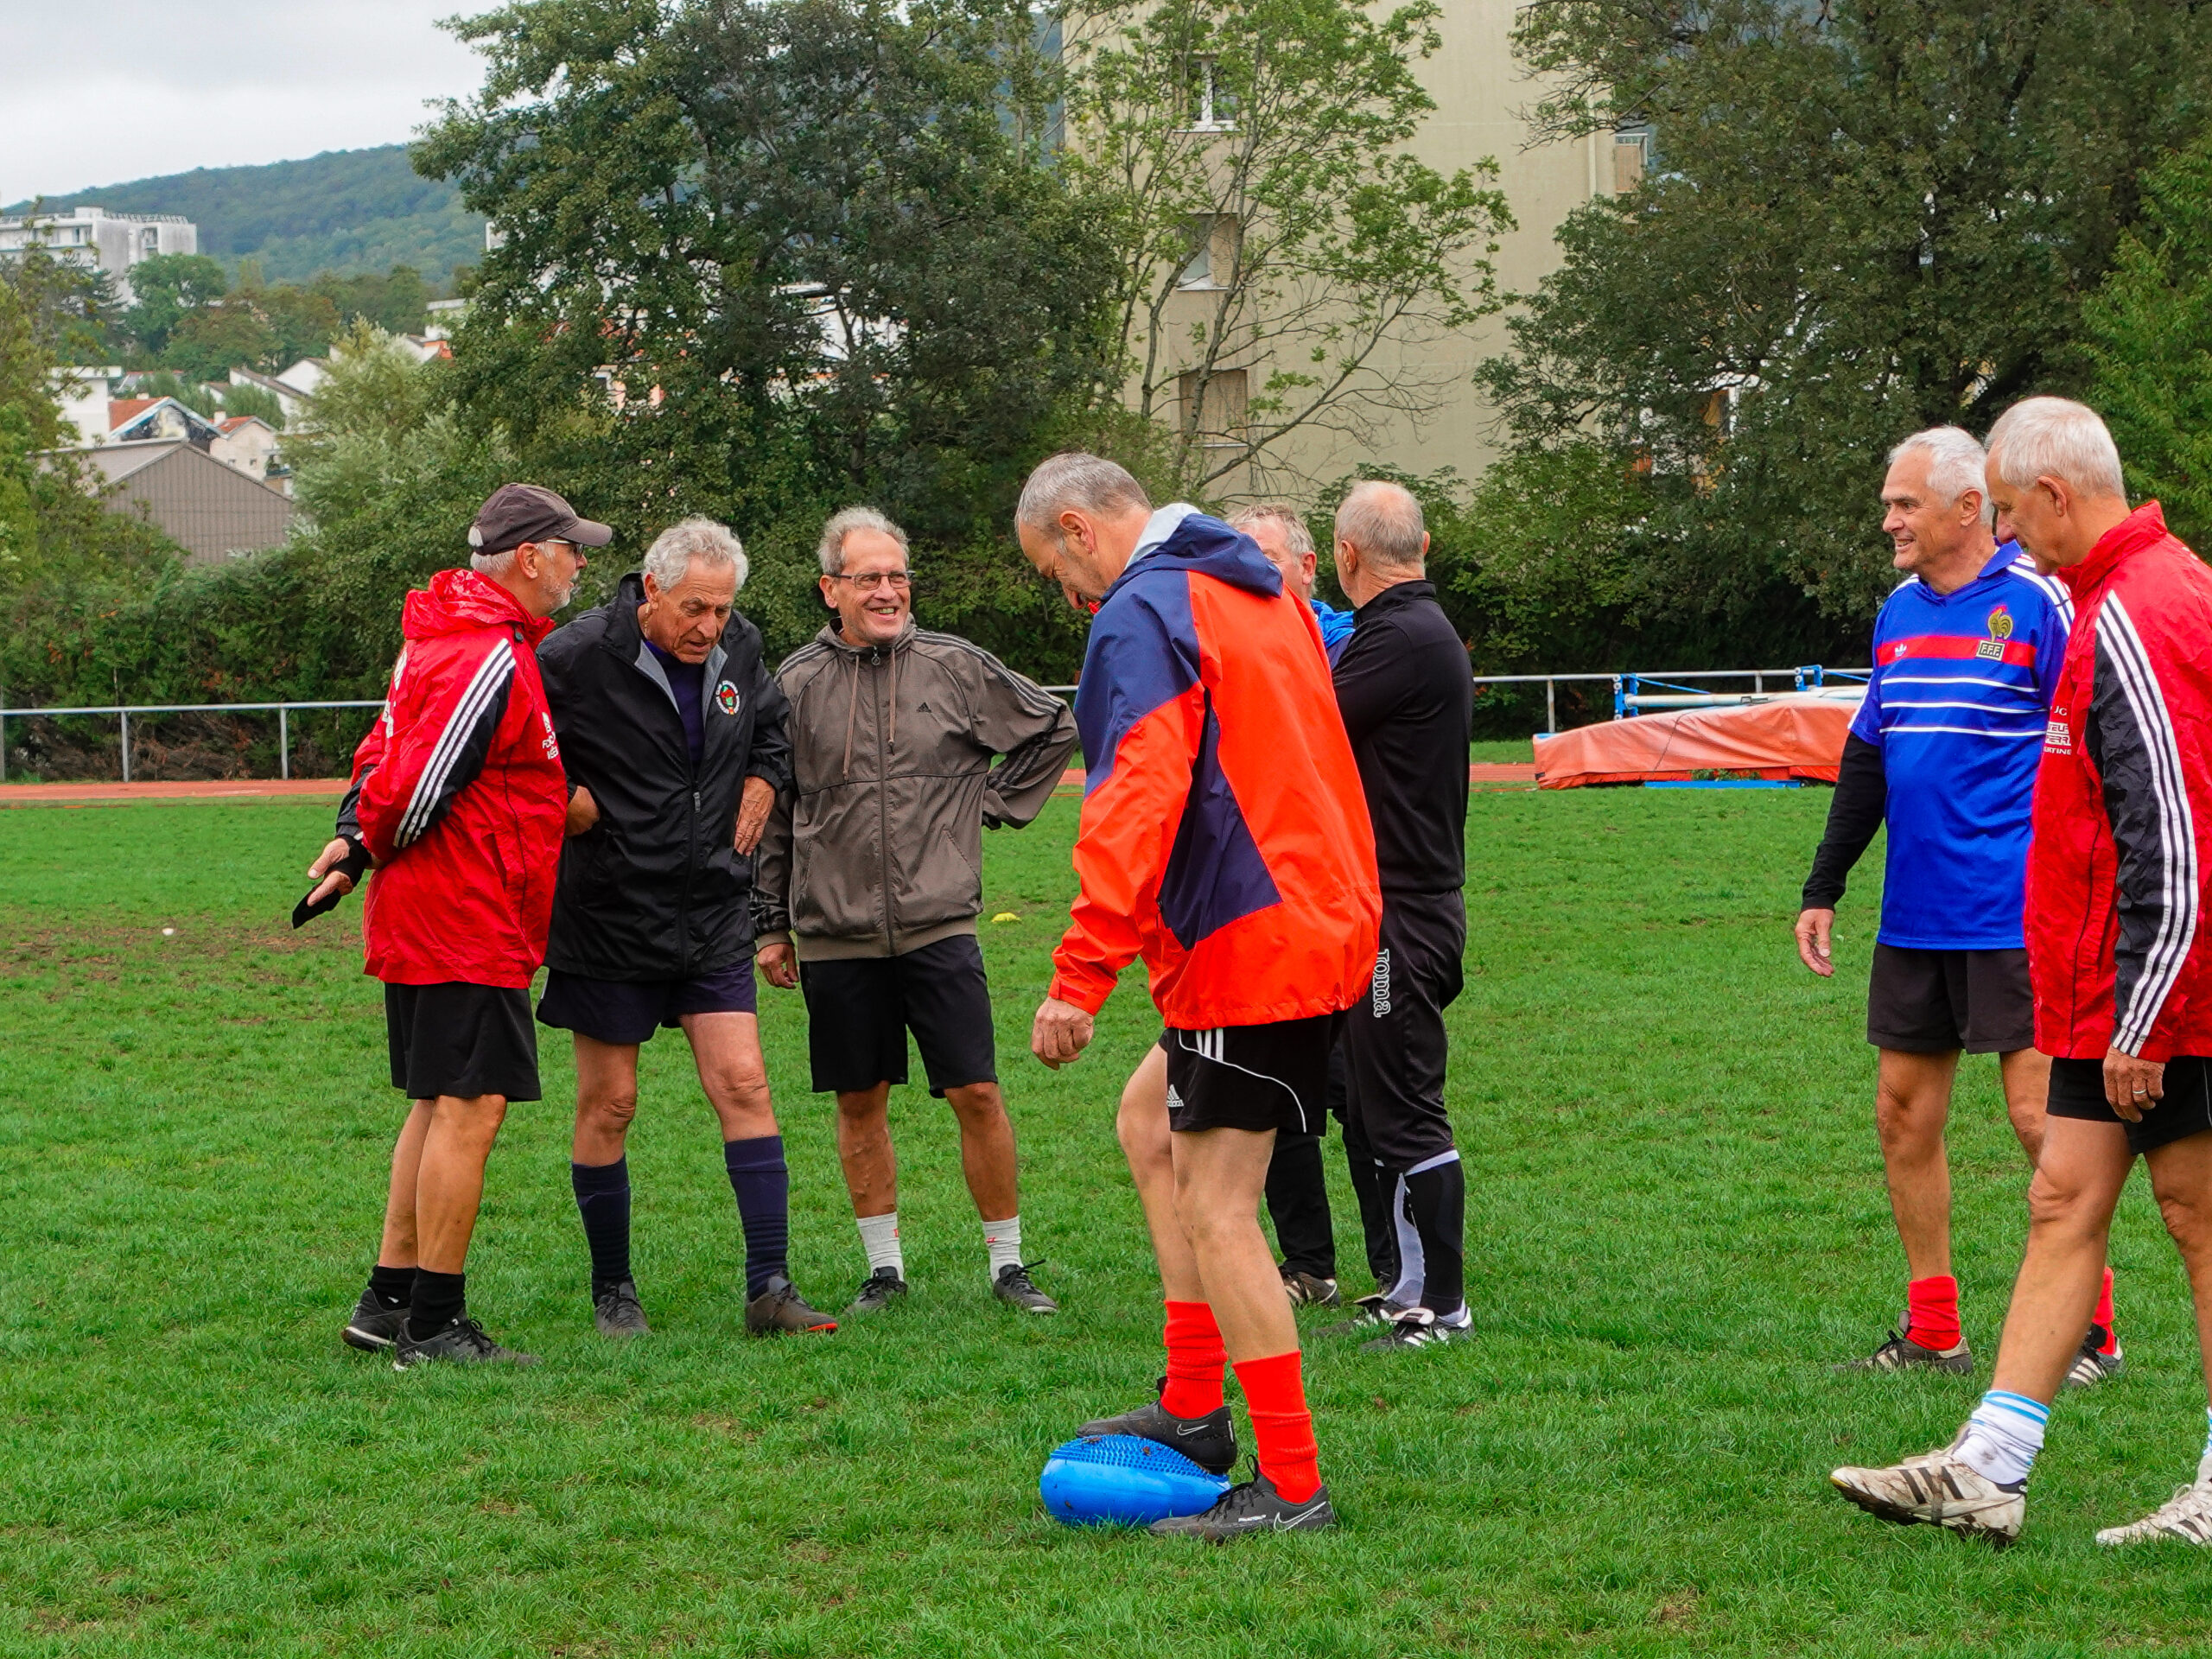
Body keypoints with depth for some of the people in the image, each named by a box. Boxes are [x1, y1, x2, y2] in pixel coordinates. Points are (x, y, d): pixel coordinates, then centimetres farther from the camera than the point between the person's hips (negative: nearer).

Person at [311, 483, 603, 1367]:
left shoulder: (445, 639, 16)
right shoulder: (492, 661, -20)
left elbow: (389, 755, 17)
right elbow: (416, 787, -21)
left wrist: (357, 838, 4)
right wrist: (369, 849, -3)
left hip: (420, 923, 11)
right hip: (468, 924, -11)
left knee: (440, 1106, 16)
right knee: (470, 1109, -7)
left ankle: (388, 1302, 22)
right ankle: (434, 1326, -3)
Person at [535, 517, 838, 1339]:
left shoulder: (739, 649, 3)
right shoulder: (576, 657, -16)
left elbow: (771, 726, 23)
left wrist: (763, 782, 6)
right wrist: (564, 801, -17)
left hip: (714, 911, 4)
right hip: (608, 920, -4)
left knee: (743, 1085, -4)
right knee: (608, 1103, 4)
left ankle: (770, 1287, -3)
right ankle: (612, 1288, 19)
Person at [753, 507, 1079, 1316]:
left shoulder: (956, 666, 2)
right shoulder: (797, 683, 4)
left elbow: (1053, 730, 16)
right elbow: (771, 817, 11)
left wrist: (995, 801, 7)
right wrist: (771, 926, 10)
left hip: (940, 925, -1)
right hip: (835, 937, 1)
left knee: (977, 1095, -3)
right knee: (860, 1103, 7)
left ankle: (1007, 1261, 9)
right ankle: (884, 1265, 19)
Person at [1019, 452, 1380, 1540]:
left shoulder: (1142, 616, -13)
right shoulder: (1263, 591, 17)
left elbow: (1136, 802, -23)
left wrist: (1081, 979, -25)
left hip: (1246, 944, -10)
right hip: (1328, 917, 10)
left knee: (1215, 1212, -5)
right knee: (1151, 1129, 22)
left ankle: (1290, 1488, -3)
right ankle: (1192, 1409, 22)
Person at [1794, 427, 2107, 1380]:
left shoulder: (2035, 603, -8)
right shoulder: (1899, 612, 13)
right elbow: (1865, 759, 20)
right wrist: (1822, 890, 18)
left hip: (2016, 919, -7)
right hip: (1913, 920, 8)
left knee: (2039, 1115, -6)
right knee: (1903, 1113, 8)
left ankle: (2090, 1331, 5)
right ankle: (1932, 1332, 18)